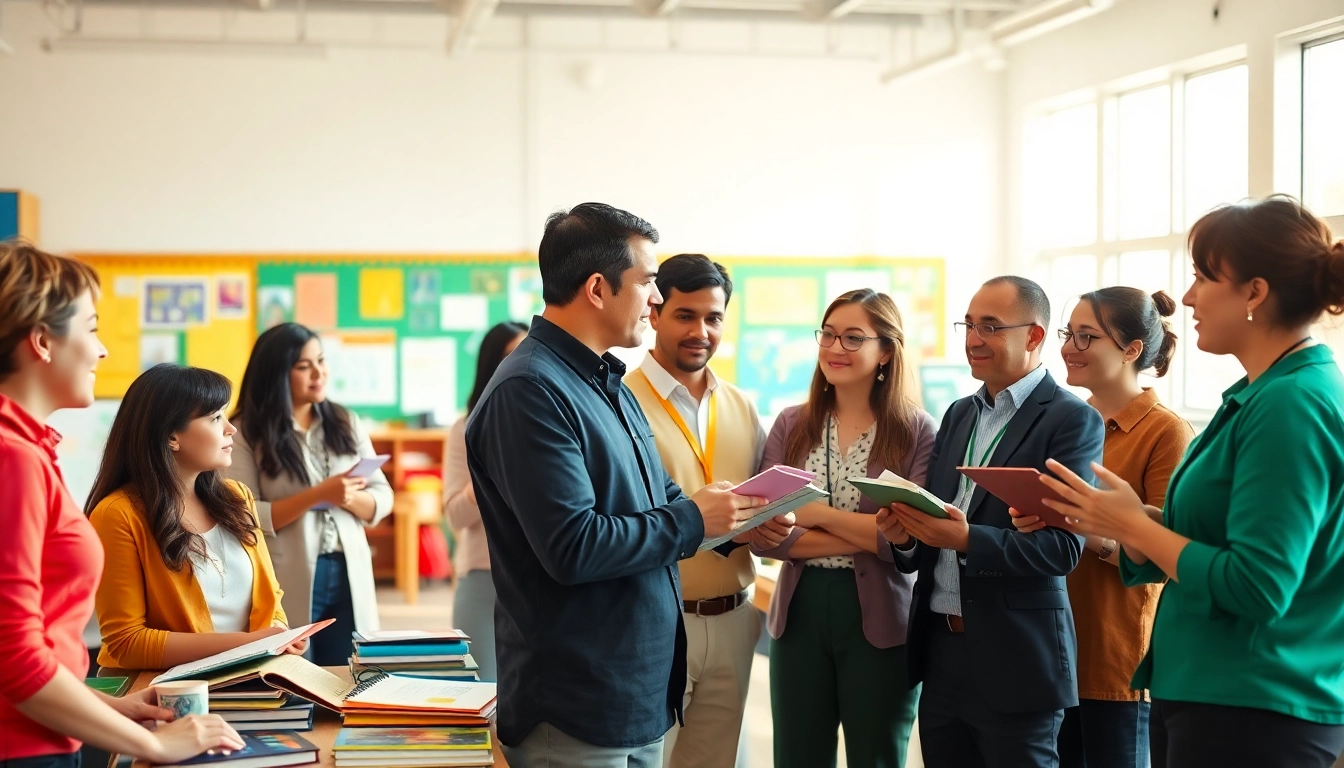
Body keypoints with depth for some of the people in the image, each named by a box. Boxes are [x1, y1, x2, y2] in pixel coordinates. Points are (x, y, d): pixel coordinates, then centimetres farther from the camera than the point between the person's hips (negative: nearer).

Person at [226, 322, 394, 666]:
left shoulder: (346, 424, 11)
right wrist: (317, 496, -19)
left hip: (349, 576, 4)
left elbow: (382, 499, 9)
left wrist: (352, 500, -13)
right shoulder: (246, 433, -4)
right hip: (287, 583, -4)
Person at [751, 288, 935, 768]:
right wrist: (867, 537, -14)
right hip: (800, 613, 3)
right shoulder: (791, 425, 4)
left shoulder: (916, 431, -5)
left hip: (880, 621, -2)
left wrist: (819, 514, -13)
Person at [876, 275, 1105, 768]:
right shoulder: (959, 415, 14)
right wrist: (905, 535, -8)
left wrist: (967, 539, -27)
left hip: (1014, 662, -6)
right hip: (940, 652, 6)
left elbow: (1063, 547, -16)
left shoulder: (1073, 421, -7)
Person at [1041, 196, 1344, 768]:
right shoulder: (1260, 396, 11)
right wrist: (1107, 521, 1)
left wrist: (1132, 525, -14)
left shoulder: (1292, 406, -19)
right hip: (1201, 694, 9)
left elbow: (1256, 587, -24)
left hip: (1252, 717, -9)